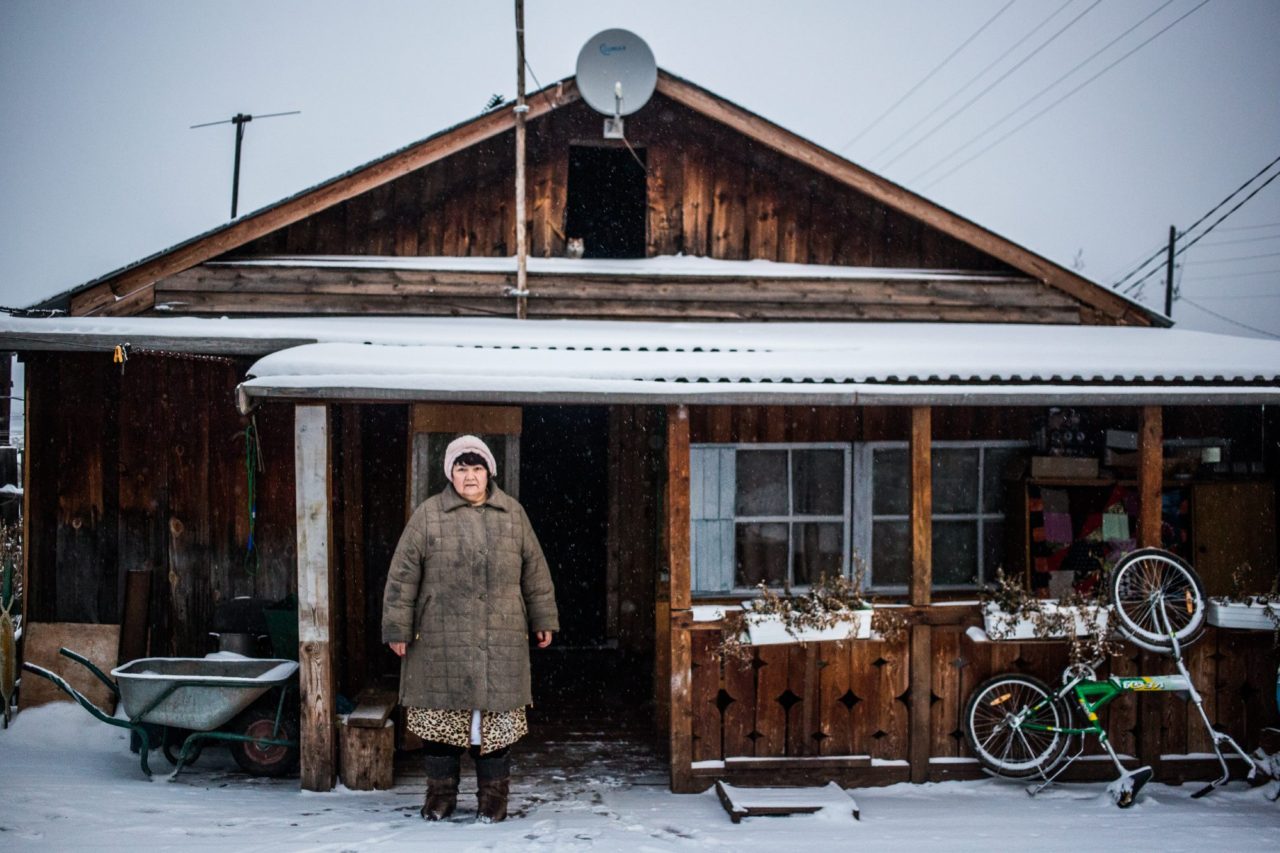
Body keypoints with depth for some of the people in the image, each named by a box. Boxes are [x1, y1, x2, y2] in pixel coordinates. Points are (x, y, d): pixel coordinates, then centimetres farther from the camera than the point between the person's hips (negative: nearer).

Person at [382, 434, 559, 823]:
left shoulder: (513, 514, 8)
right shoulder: (428, 514, 1)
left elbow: (535, 570, 13)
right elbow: (402, 576, 1)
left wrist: (544, 619, 13)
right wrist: (397, 628, -2)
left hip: (501, 639, 1)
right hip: (442, 640, -1)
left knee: (497, 714, 3)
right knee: (441, 713, 5)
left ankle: (493, 795, 16)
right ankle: (440, 792, 20)